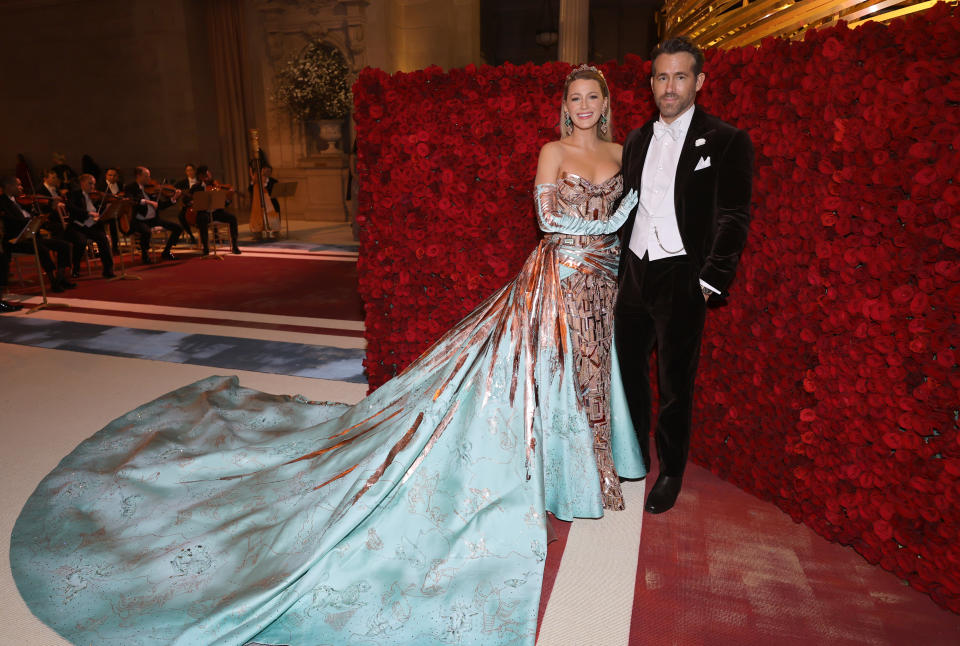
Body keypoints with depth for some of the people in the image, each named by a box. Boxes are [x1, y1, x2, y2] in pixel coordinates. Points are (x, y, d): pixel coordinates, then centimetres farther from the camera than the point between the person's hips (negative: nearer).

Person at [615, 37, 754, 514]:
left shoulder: (726, 142, -4)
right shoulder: (637, 140, 12)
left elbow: (734, 218, -8)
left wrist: (709, 282, -15)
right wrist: (620, 266, 8)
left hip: (681, 278, -5)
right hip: (633, 273, 5)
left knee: (675, 382, 5)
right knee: (629, 371, 14)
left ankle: (671, 472, 24)